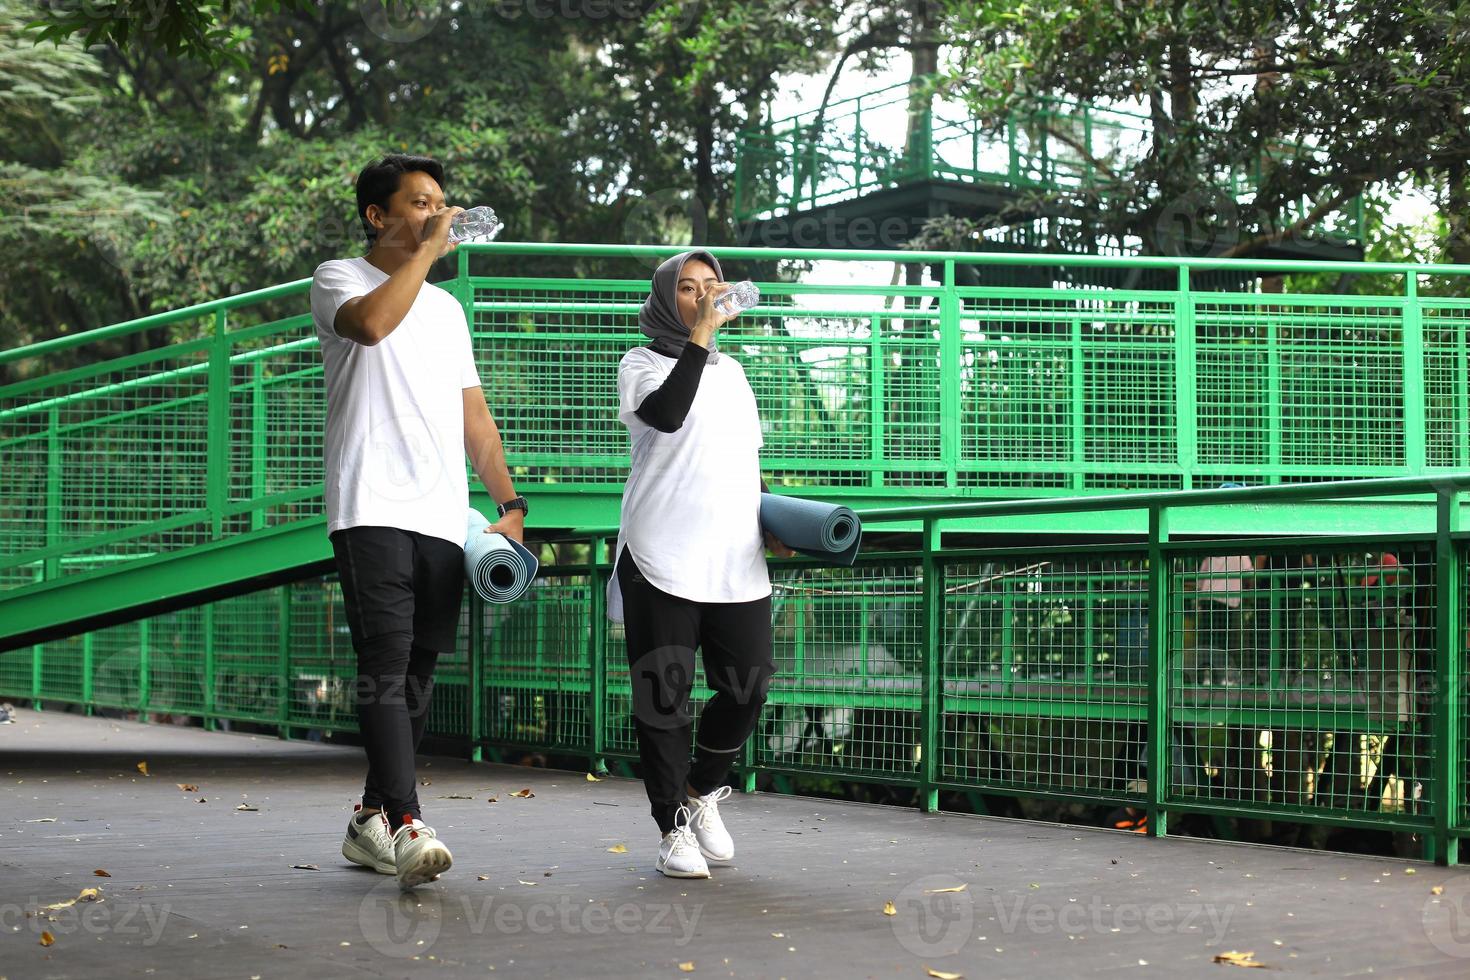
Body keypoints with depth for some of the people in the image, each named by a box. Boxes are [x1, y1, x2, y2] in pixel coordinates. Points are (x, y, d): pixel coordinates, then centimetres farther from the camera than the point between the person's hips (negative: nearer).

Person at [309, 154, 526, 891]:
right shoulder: (339, 278, 5)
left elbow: (474, 418, 23)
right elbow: (371, 323, -20)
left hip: (443, 520, 7)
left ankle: (371, 821, 15)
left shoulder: (446, 307, 24)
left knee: (417, 677, 6)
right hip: (372, 511, -6)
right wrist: (427, 248, -10)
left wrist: (510, 504, 12)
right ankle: (406, 825, -24)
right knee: (386, 670, -16)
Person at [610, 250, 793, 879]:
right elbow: (666, 414, -20)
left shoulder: (731, 371, 21)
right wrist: (700, 333, -20)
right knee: (664, 696, -3)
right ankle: (673, 828, 8)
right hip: (662, 562, -5)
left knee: (748, 688, 0)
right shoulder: (643, 363, 3)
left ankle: (701, 792, 25)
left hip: (735, 562, 5)